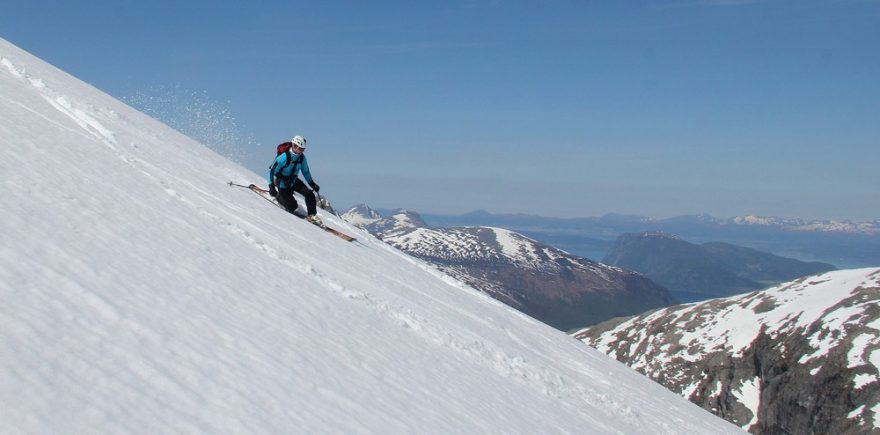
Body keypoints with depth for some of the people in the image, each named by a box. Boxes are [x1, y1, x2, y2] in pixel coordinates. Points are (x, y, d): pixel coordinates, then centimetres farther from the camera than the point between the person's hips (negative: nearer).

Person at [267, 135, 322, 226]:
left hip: (294, 180, 5)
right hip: (283, 184, -5)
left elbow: (305, 171, 7)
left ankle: (312, 215, 3)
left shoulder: (302, 157, -12)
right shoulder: (284, 157, -31)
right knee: (292, 206, -8)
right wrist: (271, 187, -31)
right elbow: (271, 171, -24)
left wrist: (312, 184, 5)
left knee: (310, 194, -14)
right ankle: (279, 196, 21)